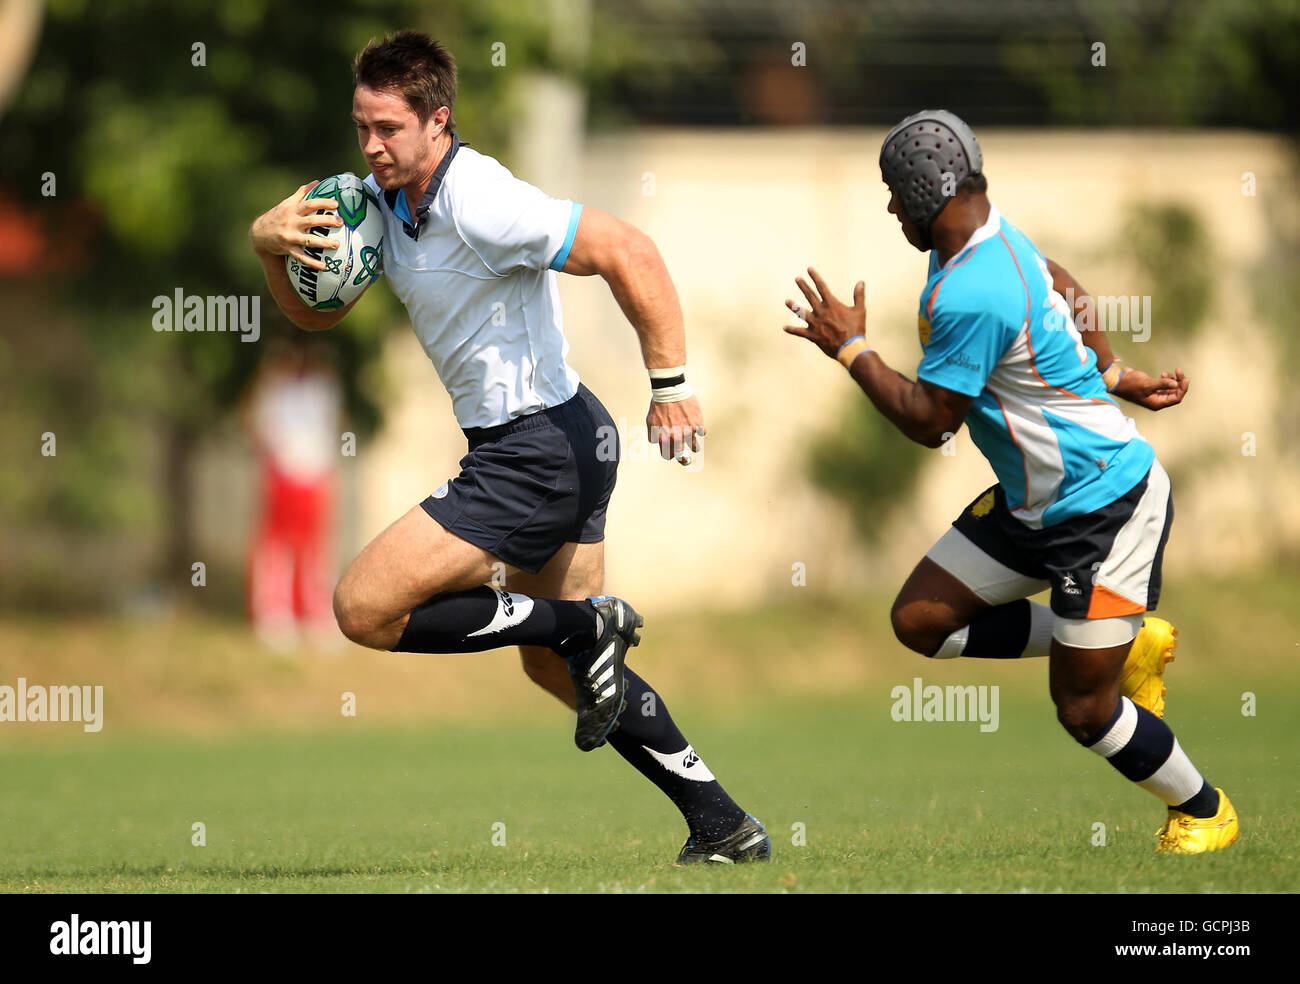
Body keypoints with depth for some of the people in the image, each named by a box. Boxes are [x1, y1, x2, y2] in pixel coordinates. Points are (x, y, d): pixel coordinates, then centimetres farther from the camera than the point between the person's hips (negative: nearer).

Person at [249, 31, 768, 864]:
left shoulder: (479, 202, -23)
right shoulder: (383, 199, 5)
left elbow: (629, 252, -26)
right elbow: (317, 312, 13)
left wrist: (672, 384, -25)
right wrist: (270, 242, -7)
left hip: (537, 448, -10)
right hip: (567, 442, 10)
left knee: (364, 609, -11)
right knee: (553, 668, 19)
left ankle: (582, 627, -5)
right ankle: (724, 826, 22)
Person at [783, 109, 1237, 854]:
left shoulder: (971, 296, -28)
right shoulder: (993, 238, 2)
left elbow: (928, 421, -20)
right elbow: (1066, 293, 22)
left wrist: (851, 348, -9)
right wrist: (1112, 375, 27)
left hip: (1108, 508, -10)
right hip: (1034, 506, 10)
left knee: (1083, 708, -3)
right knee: (921, 619, 6)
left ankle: (1204, 814, 22)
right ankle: (1128, 644, 18)